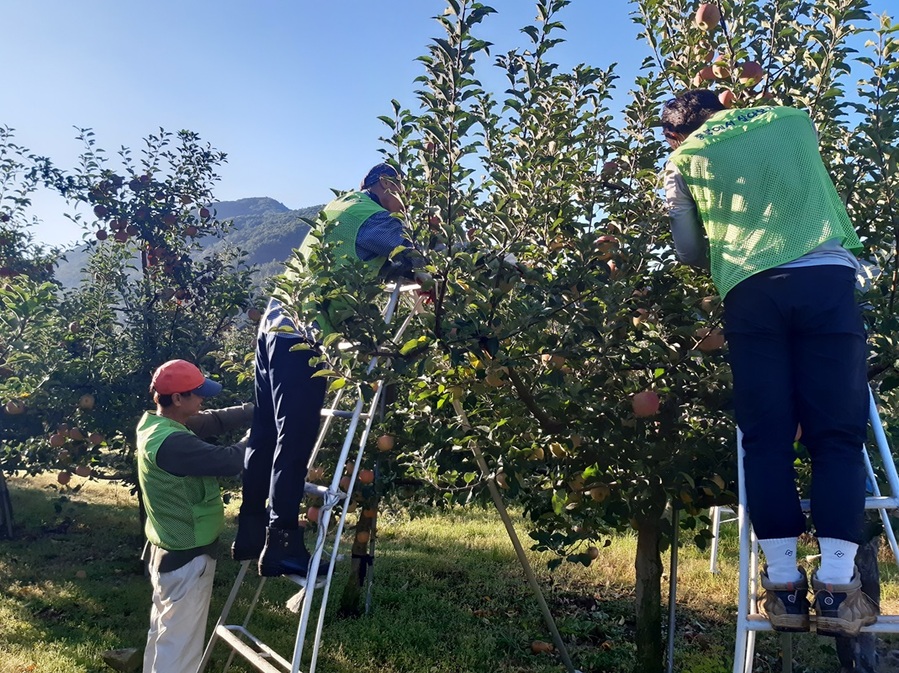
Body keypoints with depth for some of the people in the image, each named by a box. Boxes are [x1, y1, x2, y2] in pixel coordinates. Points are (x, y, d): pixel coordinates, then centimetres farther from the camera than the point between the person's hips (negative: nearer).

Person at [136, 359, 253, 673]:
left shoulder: (153, 422, -1)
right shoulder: (173, 443, -31)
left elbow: (214, 421, 3)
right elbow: (229, 461, -29)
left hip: (167, 550, 10)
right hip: (187, 557, -10)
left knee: (162, 632, 25)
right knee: (180, 646, 5)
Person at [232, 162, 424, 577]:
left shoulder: (337, 207, 23)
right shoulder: (374, 217, -2)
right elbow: (413, 260, -10)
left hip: (276, 323, 9)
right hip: (301, 335, -9)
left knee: (266, 433, 11)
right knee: (296, 440, -7)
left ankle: (250, 534, 20)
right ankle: (281, 545, -4)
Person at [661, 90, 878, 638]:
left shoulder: (683, 159, 18)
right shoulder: (793, 119, 24)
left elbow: (689, 252, 15)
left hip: (751, 291, -1)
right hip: (828, 278, 1)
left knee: (766, 438, 3)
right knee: (837, 434, 1)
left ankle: (785, 582, -1)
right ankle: (837, 583, -5)